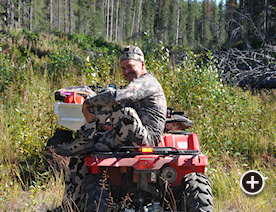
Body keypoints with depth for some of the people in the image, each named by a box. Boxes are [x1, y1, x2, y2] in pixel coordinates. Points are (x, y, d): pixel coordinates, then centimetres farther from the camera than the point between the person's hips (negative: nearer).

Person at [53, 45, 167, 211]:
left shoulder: (147, 82, -8)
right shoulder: (136, 86, 25)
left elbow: (115, 96, -26)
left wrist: (88, 103, -12)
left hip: (146, 137, -10)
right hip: (131, 137, 10)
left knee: (112, 101, -28)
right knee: (80, 156, 3)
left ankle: (85, 141, -15)